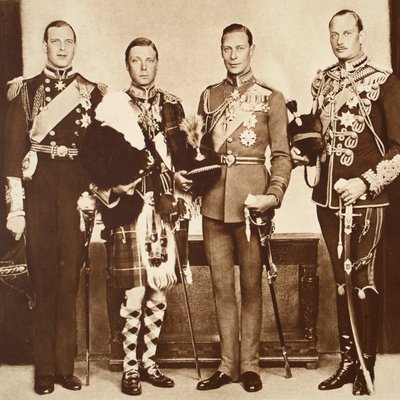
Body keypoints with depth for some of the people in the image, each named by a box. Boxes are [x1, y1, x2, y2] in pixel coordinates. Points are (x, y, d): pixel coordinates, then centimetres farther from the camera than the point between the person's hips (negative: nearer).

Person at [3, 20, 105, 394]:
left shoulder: (92, 92, 11)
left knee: (70, 278, 4)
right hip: (39, 188, -1)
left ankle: (65, 366, 14)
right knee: (43, 280, 2)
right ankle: (44, 368, 11)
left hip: (77, 189, 1)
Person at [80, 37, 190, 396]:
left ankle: (149, 361, 22)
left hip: (164, 208, 4)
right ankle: (130, 367, 11)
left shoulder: (171, 105, 12)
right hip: (130, 210, -4)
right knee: (134, 292, -4)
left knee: (160, 289, 8)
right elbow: (100, 162, 0)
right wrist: (114, 191, -11)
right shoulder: (113, 107, 2)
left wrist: (178, 177, -1)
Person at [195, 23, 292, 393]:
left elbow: (282, 155, 0)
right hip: (214, 200, 3)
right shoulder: (210, 96, 13)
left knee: (251, 286, 5)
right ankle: (228, 365, 19)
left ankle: (249, 365, 17)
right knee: (222, 287, 8)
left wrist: (274, 195, -14)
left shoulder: (271, 98, 3)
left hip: (251, 198, -3)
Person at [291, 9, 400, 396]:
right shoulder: (322, 81, 11)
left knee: (364, 282, 0)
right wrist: (303, 152, 4)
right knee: (341, 280, 12)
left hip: (365, 197, -5)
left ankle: (365, 367, 12)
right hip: (328, 196, 5)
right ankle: (347, 360, 22)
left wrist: (366, 182, -17)